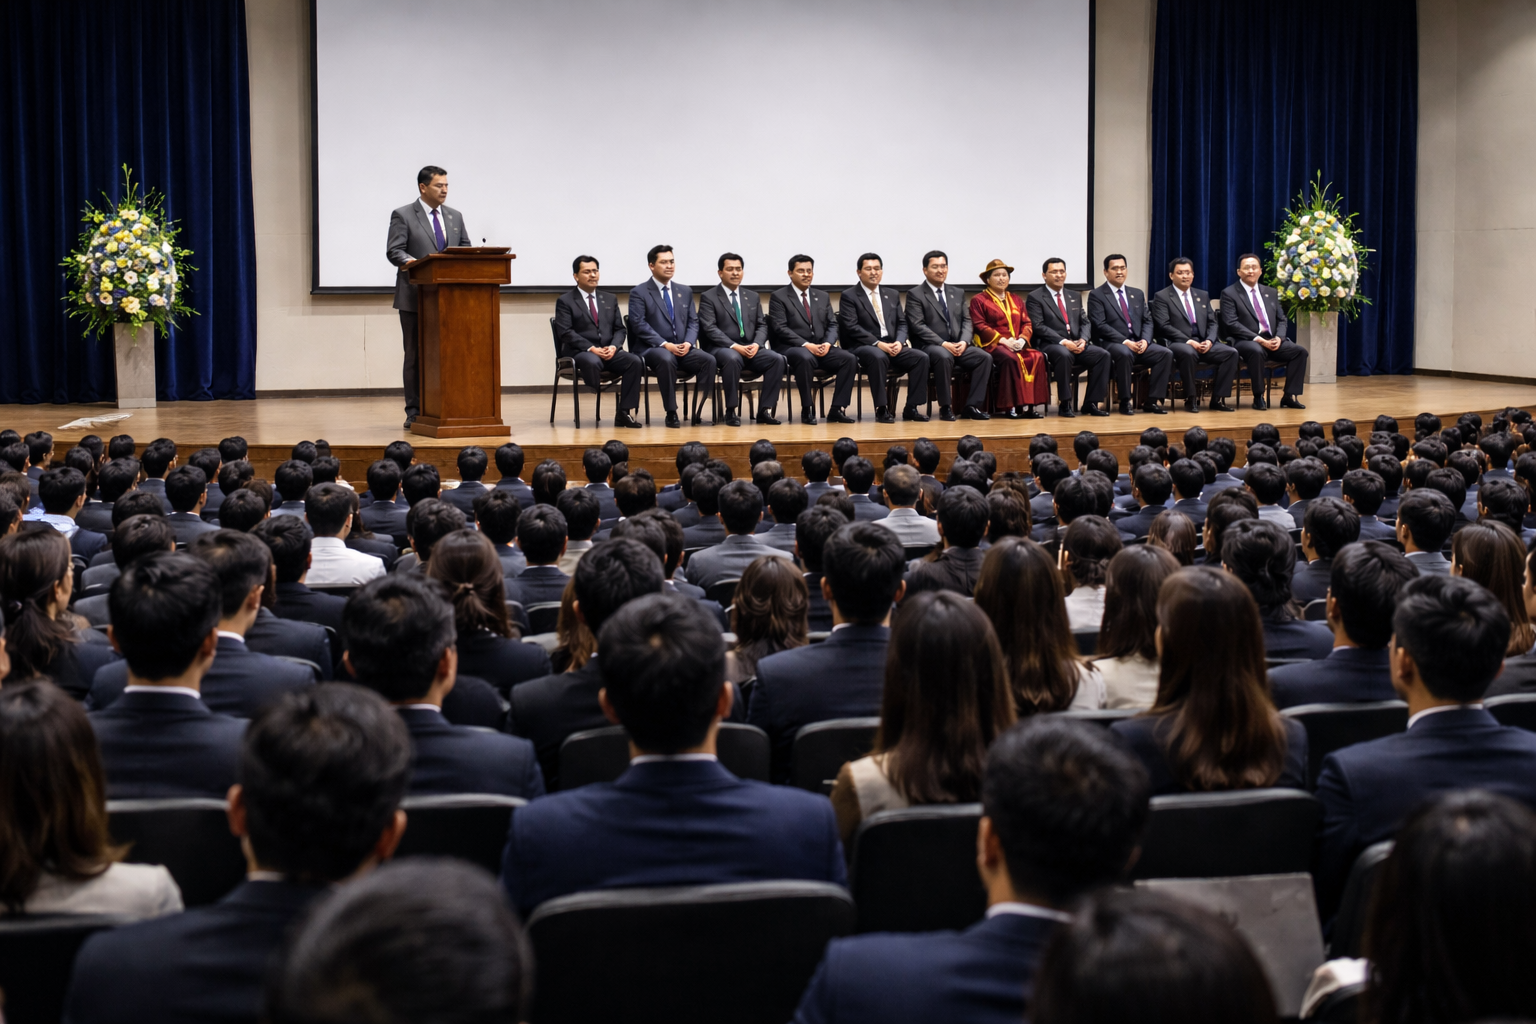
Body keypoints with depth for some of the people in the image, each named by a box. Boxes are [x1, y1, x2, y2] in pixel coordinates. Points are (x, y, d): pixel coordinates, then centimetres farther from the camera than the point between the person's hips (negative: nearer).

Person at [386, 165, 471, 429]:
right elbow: (394, 251, -9)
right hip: (416, 298, -4)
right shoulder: (403, 215, -1)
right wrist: (411, 262, -29)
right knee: (415, 356, 2)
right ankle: (415, 413, 6)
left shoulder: (455, 216, 14)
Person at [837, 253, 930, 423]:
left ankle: (911, 408, -16)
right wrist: (878, 344, -19)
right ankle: (881, 409, -29)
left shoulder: (893, 295, 20)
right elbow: (851, 327, -9)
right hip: (863, 348, -5)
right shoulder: (849, 296, 2)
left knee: (921, 357, -20)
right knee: (878, 357, -39)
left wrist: (899, 342, -7)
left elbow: (902, 323, 16)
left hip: (893, 347, 6)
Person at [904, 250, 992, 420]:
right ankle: (945, 407, -26)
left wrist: (964, 342, -8)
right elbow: (918, 326, -9)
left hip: (957, 345, 5)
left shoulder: (958, 293, 20)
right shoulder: (915, 295, 2)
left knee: (984, 357, -20)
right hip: (929, 347, -5)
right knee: (944, 357, -38)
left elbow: (967, 321, 14)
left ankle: (972, 406, -18)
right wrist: (943, 344, -19)